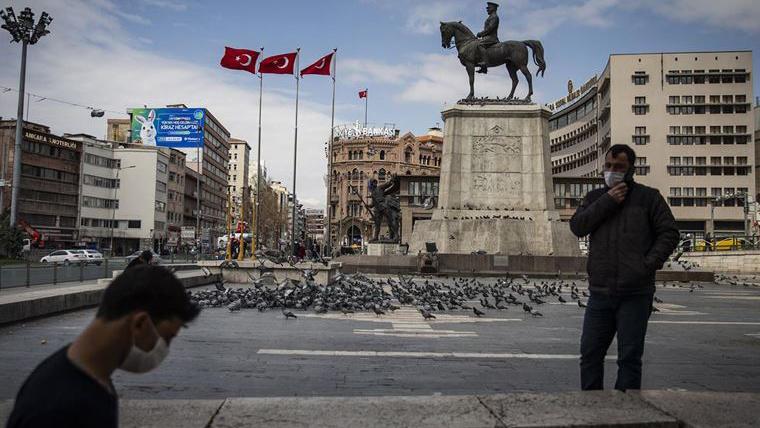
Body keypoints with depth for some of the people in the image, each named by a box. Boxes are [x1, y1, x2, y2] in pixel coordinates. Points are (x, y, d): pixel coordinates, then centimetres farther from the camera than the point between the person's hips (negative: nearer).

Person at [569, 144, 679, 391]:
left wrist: (648, 265, -11)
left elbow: (669, 233, 1)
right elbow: (577, 226, 1)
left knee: (629, 358, 2)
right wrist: (607, 202, -7)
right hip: (600, 293, 4)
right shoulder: (595, 197, 16)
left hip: (635, 294, -3)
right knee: (590, 353, 7)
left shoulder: (648, 197, 6)